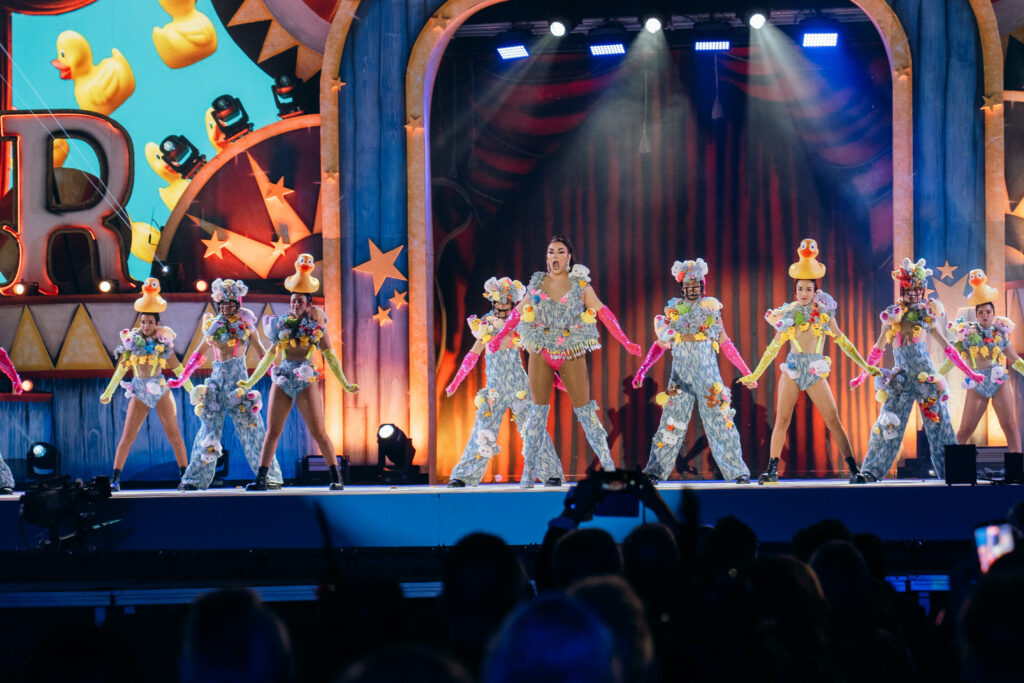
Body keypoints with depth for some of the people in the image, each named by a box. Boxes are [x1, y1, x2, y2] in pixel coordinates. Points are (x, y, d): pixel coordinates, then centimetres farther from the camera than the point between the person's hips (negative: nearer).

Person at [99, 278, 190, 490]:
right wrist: (108, 392, 8)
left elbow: (177, 367, 10)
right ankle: (115, 478, -2)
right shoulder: (132, 341, 2)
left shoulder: (164, 342, 3)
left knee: (174, 434, -1)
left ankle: (185, 475, 7)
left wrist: (192, 390, 10)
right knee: (127, 437, -5)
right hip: (139, 393, 0)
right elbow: (121, 368, 8)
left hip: (161, 391, 0)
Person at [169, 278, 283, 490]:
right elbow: (199, 354, 20)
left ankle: (269, 476, -4)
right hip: (217, 376, 3)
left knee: (250, 426, -6)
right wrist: (182, 379, 19)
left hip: (239, 376, -3)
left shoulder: (245, 323, 4)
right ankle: (196, 478, 6)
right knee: (210, 426, 2)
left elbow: (260, 349, 7)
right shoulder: (213, 325, 12)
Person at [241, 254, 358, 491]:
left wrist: (345, 384, 1)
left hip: (306, 382, -3)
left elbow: (330, 356, 5)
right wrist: (250, 382, 19)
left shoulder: (316, 326, 2)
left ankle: (336, 477, 2)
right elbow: (269, 356, 17)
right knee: (272, 432, 1)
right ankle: (261, 479, 2)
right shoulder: (282, 325, 9)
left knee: (319, 432, -5)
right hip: (282, 380, 3)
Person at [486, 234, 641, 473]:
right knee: (538, 409, 4)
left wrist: (626, 342, -4)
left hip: (572, 355, -2)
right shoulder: (537, 283, 6)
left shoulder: (580, 284, 1)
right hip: (540, 354, 2)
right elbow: (518, 312, 17)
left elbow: (603, 313, 0)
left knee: (584, 407, -5)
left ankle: (608, 464, -2)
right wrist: (498, 338, 18)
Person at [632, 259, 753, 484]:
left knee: (720, 422, -3)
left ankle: (738, 471, 1)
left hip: (707, 373, -1)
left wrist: (746, 370, 8)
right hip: (681, 375, 1)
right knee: (671, 422, -1)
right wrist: (642, 370, 6)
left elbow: (726, 345, 10)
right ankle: (655, 471, 4)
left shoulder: (711, 309, 6)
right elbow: (659, 345, 12)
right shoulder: (673, 310, 8)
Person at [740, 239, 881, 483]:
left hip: (816, 371, -1)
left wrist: (865, 365, 8)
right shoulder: (787, 313, 7)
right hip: (792, 369, 1)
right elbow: (774, 347, 14)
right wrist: (755, 374, 15)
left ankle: (854, 469, -7)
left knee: (833, 420, -6)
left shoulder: (824, 311, 6)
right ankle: (772, 470, -2)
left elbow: (841, 340, 11)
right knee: (782, 420, -6)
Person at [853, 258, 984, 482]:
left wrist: (969, 373, 10)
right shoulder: (892, 316, 9)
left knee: (937, 422, -1)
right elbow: (878, 348, 17)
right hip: (901, 376, 1)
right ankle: (870, 472, -6)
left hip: (925, 374, -1)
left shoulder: (927, 315, 7)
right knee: (887, 424, -5)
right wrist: (862, 375, 18)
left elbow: (946, 346, 11)